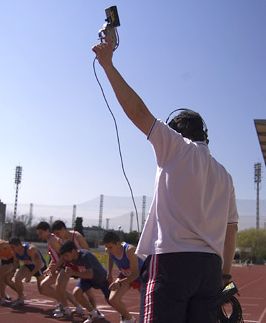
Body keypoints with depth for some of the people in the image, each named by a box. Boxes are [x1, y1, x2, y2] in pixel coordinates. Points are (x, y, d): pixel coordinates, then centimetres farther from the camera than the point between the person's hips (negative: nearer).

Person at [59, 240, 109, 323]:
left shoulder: (85, 256, -37)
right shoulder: (71, 257, -17)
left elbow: (90, 275, -43)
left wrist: (74, 273, -47)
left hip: (101, 277, -5)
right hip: (86, 277, 5)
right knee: (76, 292, -19)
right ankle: (94, 313, 1)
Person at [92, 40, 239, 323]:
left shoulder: (178, 147, 3)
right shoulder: (223, 174, 20)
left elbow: (138, 111, -3)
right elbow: (231, 228, 18)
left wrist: (107, 65, 2)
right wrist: (225, 273, 23)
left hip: (172, 259, -7)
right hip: (211, 265, 7)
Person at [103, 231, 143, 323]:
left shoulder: (129, 250, -39)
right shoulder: (109, 250, -21)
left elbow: (135, 273, -38)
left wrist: (119, 283, -46)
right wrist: (109, 274, 6)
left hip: (140, 274, -5)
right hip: (124, 275, 5)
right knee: (112, 300, -7)